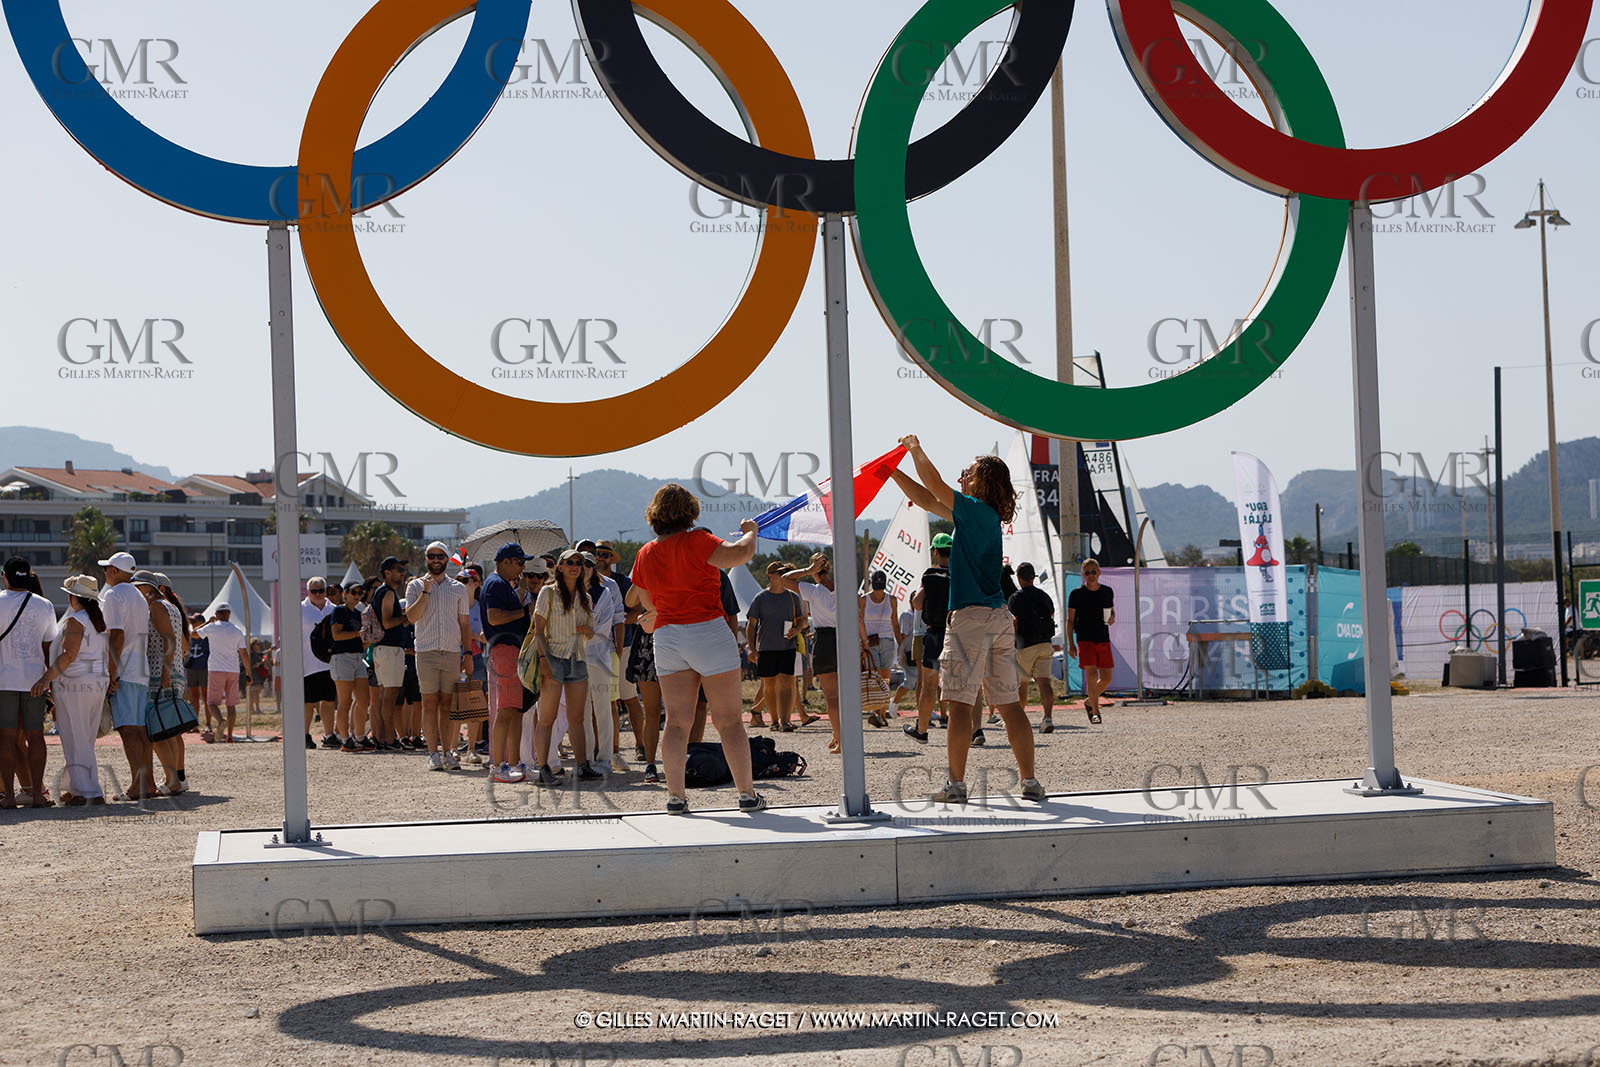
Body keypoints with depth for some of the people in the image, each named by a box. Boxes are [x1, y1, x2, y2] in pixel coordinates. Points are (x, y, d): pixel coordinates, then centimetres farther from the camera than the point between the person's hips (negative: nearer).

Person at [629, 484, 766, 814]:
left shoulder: (645, 554, 7)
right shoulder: (696, 541, -10)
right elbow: (739, 554, -21)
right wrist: (749, 532, -1)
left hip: (667, 637, 4)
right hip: (709, 632, -4)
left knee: (676, 722, 5)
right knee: (729, 721, 1)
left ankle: (675, 796, 2)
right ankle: (747, 794, 3)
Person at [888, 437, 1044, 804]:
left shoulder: (975, 510, -7)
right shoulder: (988, 516, 17)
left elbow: (935, 487, -6)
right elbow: (929, 500, 23)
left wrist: (916, 450, 8)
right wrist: (894, 472, 24)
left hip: (970, 617, -8)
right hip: (999, 617, 8)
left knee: (961, 702, -4)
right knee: (1008, 703, 8)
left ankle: (956, 784, -3)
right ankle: (1030, 782, 7)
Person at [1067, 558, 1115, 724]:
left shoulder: (1107, 591, 9)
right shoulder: (1076, 594, -1)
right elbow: (1070, 620, 2)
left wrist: (1112, 618, -3)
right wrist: (1071, 644, -5)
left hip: (1104, 640, 4)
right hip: (1085, 640, -4)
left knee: (1106, 678, 3)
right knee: (1091, 675, -16)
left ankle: (1089, 702, 28)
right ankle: (1095, 712, -11)